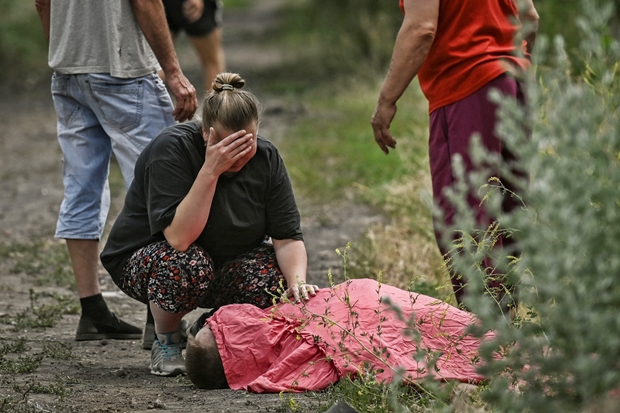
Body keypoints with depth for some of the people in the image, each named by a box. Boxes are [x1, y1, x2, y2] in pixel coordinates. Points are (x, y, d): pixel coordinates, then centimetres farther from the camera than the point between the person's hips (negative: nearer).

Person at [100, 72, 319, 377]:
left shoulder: (265, 158, -10)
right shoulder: (172, 149, -26)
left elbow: (287, 237, -12)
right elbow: (179, 238, -36)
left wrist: (298, 281, -32)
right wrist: (210, 170, -40)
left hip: (226, 264, 4)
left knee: (281, 283, -25)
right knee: (188, 263, -39)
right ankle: (165, 340, -9)